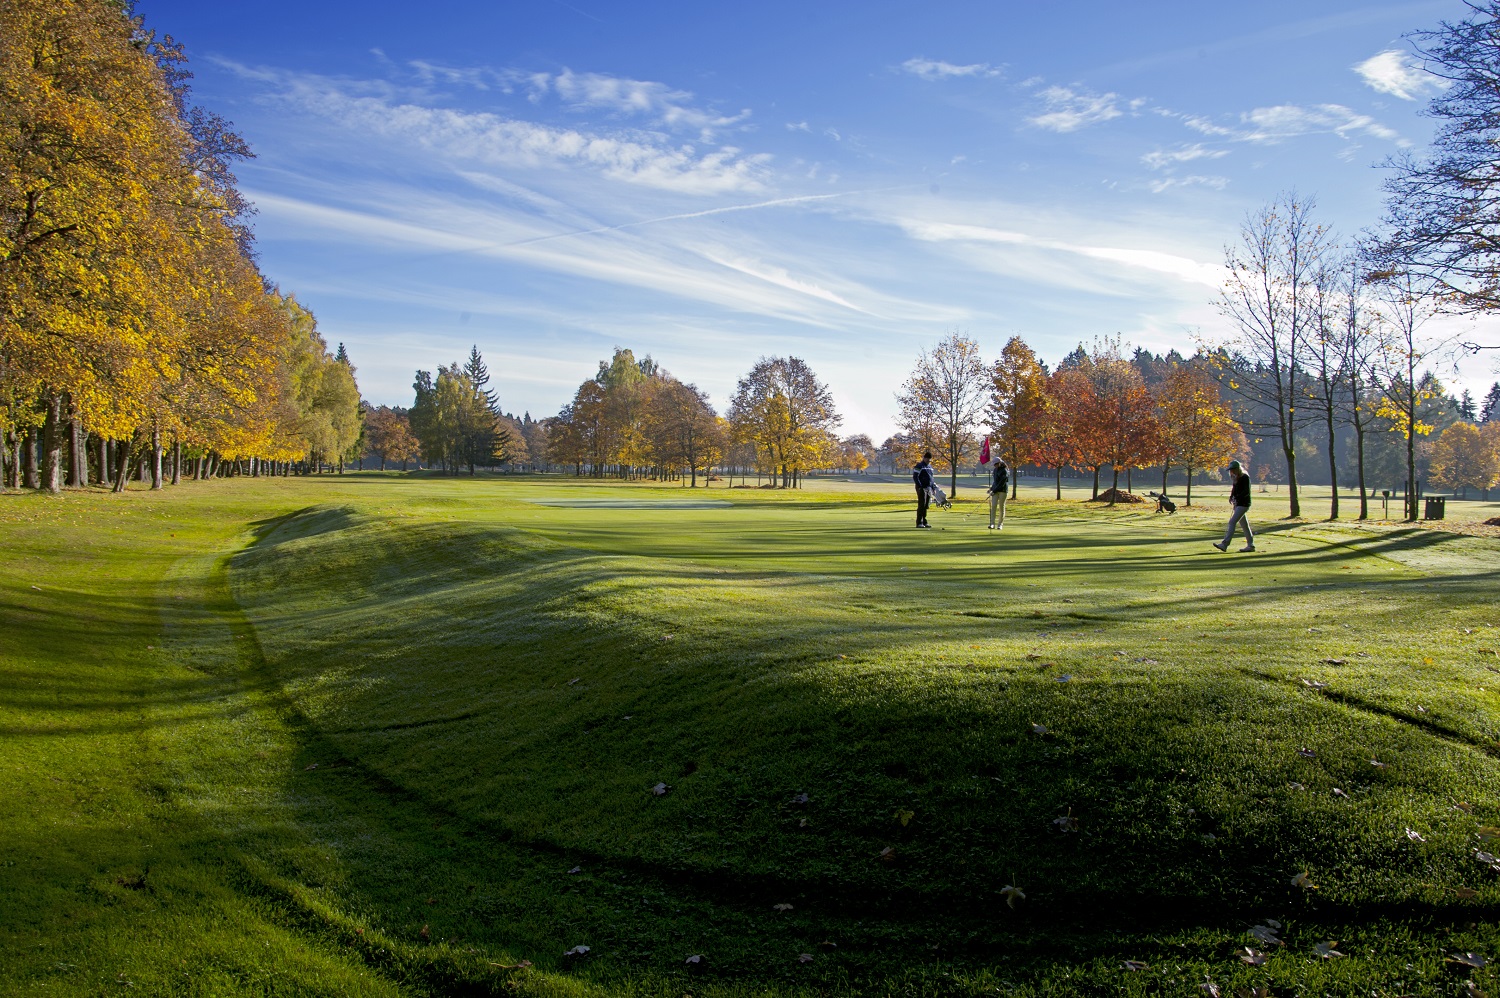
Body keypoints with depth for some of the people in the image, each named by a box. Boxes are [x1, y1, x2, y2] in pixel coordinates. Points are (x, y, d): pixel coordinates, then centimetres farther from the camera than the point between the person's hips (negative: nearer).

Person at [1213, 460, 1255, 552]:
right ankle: (1250, 545, 19)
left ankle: (1224, 544, -19)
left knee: (1232, 522, -15)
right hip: (1237, 504, 9)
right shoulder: (1236, 478, 12)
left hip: (1243, 504, -9)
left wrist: (1236, 497, -30)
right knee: (1244, 524, 12)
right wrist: (1231, 497, 4)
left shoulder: (1245, 477, -13)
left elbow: (1246, 491, -21)